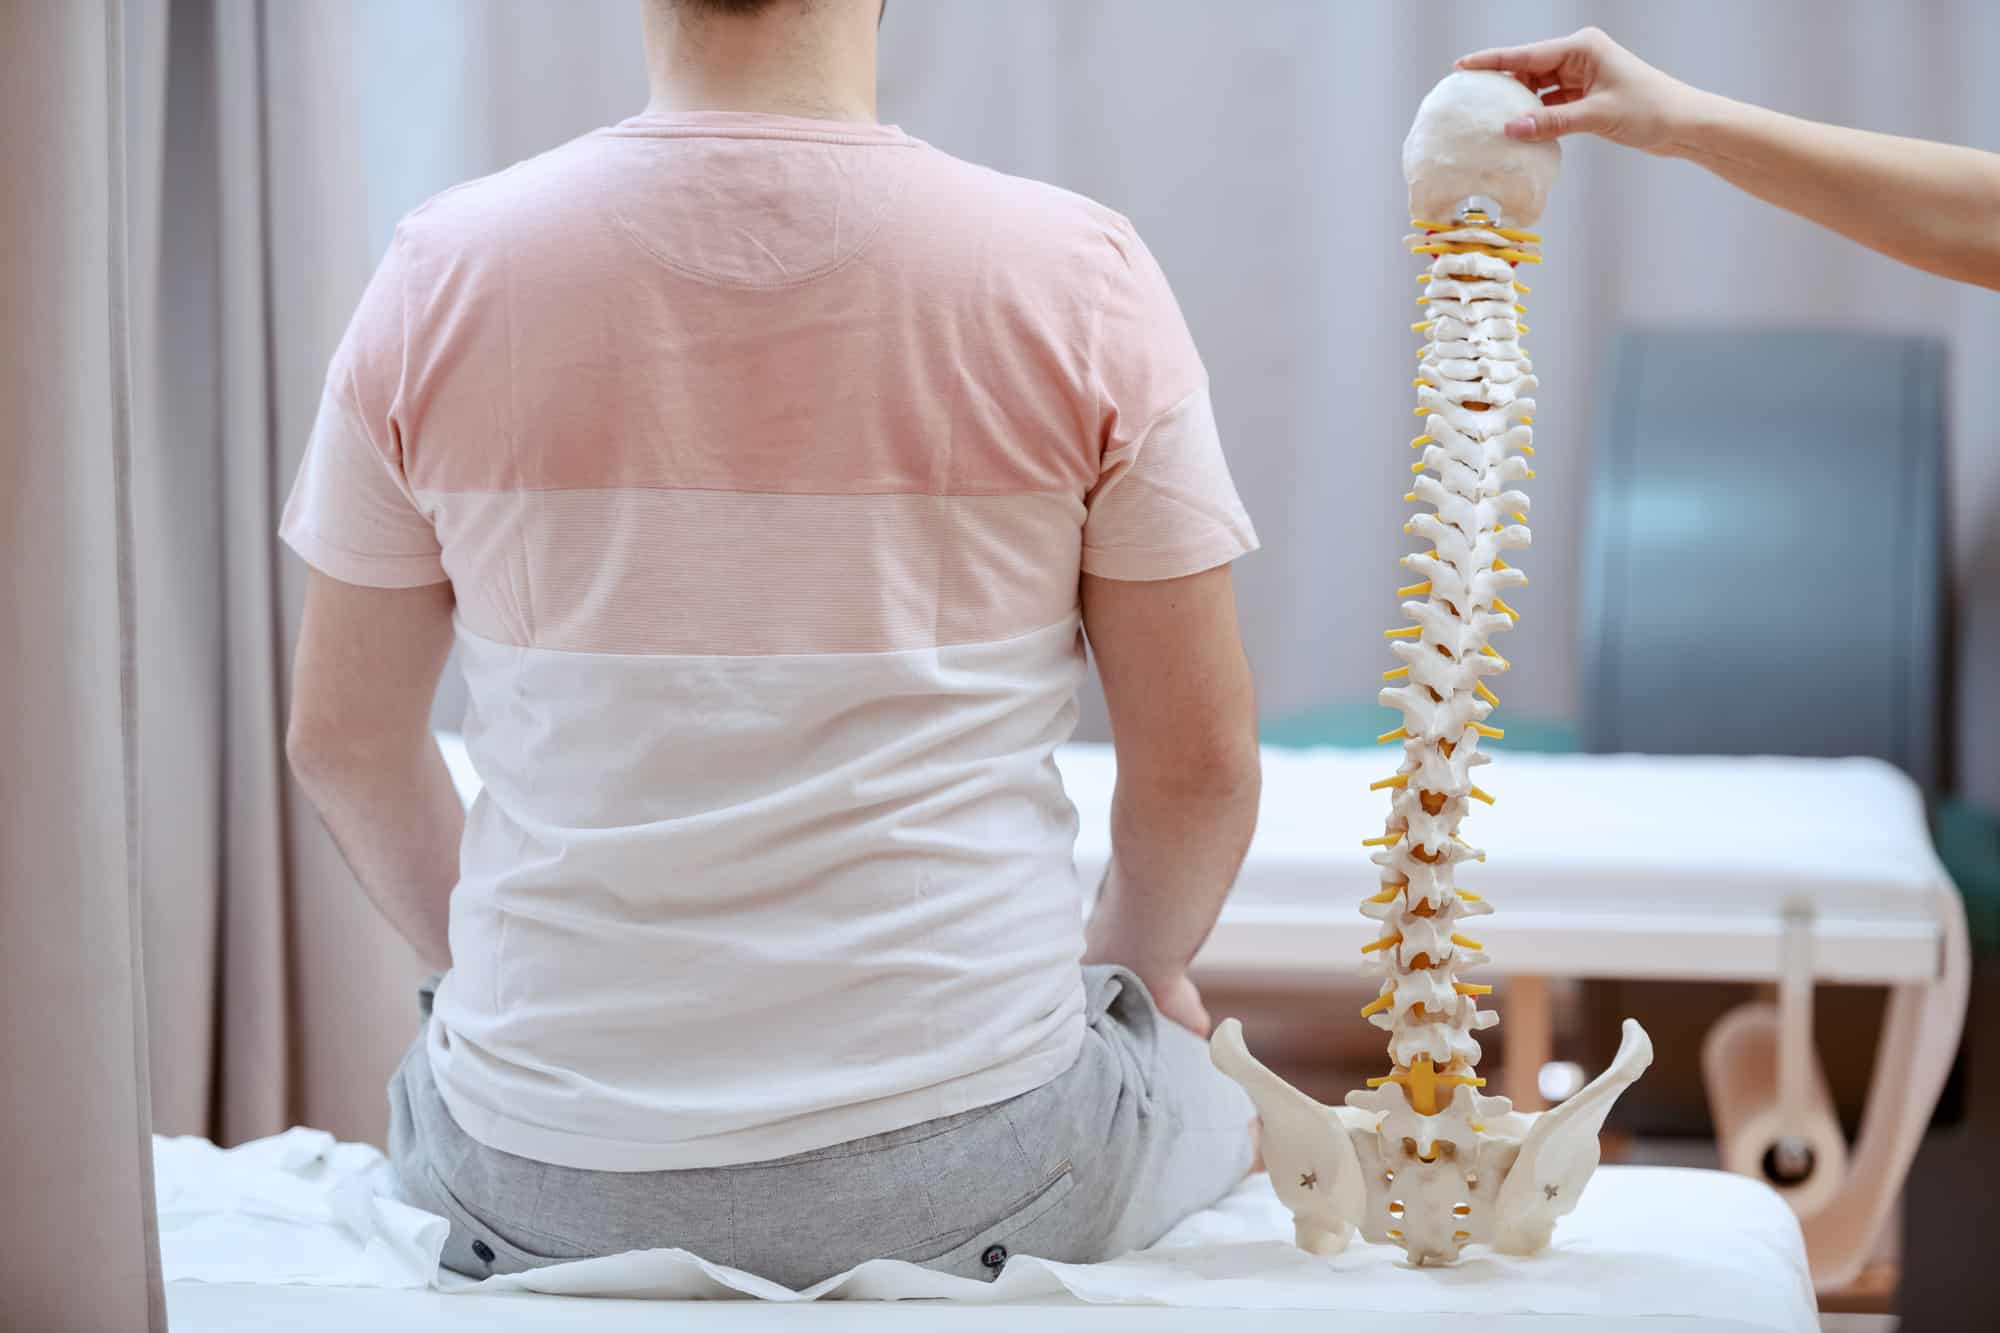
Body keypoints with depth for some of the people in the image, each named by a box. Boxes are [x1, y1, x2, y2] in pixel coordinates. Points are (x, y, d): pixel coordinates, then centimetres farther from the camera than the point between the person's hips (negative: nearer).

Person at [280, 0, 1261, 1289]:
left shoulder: (443, 271, -6)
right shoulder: (1079, 273, -10)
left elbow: (343, 739, 4)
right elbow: (1201, 758, -4)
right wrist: (1134, 965, 18)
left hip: (547, 1179, 3)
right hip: (967, 1158, -2)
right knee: (1215, 1100, 32)